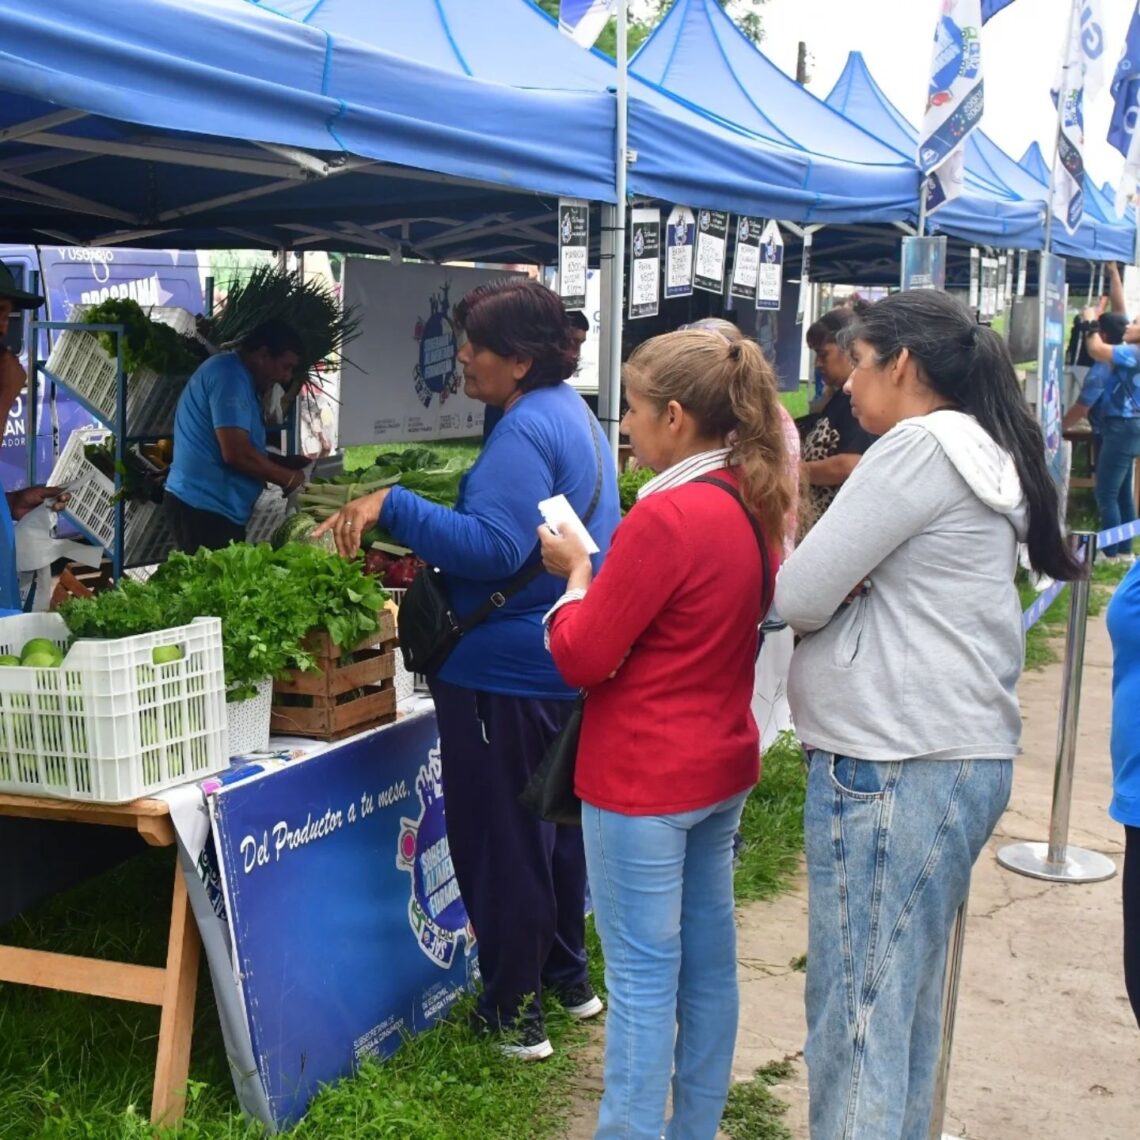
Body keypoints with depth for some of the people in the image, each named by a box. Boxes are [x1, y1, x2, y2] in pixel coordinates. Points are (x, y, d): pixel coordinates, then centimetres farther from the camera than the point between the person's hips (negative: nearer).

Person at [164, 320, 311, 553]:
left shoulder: (233, 375, 19)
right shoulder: (231, 376, -14)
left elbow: (247, 450, 25)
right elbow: (237, 453, -22)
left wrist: (291, 463, 13)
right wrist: (289, 479, -10)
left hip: (205, 504, 11)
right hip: (205, 507, -11)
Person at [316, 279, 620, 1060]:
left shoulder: (526, 431, -20)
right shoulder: (575, 414, 12)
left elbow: (493, 548, -29)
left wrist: (394, 507, -28)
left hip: (506, 672, -10)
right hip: (568, 664, 10)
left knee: (500, 841, 2)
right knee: (556, 821, 22)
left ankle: (516, 1013, 13)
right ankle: (568, 977, 37)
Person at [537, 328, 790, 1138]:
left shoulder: (666, 517, -23)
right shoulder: (757, 505, 3)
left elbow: (582, 659, -18)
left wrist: (577, 573, -2)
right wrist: (607, 575, 5)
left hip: (645, 778, -9)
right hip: (723, 766, 9)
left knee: (643, 978, 2)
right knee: (708, 959, 18)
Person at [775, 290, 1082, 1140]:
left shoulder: (920, 447, -14)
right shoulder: (988, 456, 15)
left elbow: (800, 596, -14)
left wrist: (831, 591, 6)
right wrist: (847, 588, -1)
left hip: (892, 766, -9)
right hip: (961, 756, 9)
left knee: (856, 1008, -1)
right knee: (907, 996, 17)